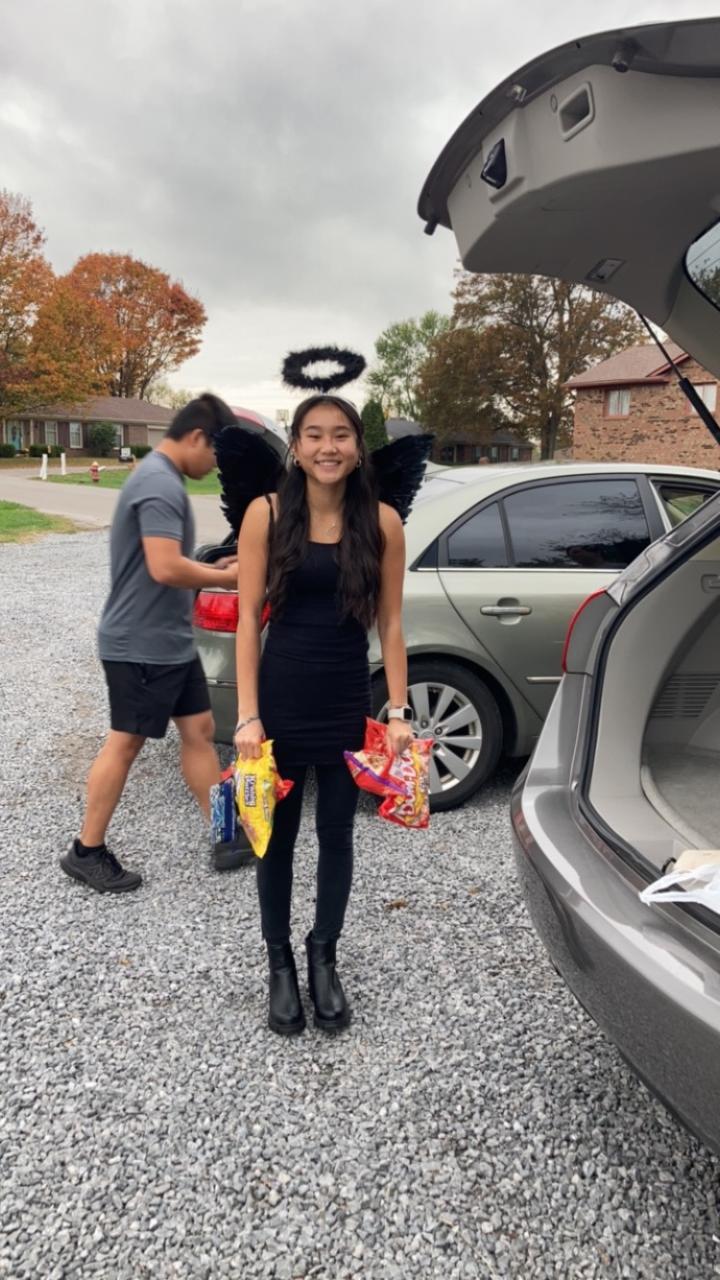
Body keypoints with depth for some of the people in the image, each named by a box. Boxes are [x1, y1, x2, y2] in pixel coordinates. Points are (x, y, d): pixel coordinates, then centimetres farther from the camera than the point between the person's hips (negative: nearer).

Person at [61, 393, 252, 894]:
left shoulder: (164, 478, 13)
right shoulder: (160, 484, -21)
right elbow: (165, 568, -30)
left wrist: (212, 569, 5)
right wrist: (226, 578, -16)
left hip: (171, 642, 10)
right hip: (141, 645, -10)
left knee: (200, 731, 11)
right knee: (126, 741, 1)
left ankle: (227, 837, 20)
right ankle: (87, 852, 17)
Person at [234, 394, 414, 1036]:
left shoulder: (382, 522, -3)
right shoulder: (267, 514, -6)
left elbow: (390, 623, 1)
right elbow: (249, 618, -5)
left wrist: (400, 711, -2)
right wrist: (247, 714, -9)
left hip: (349, 700, 1)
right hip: (281, 696, -1)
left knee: (336, 834, 14)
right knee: (277, 835, 12)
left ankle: (324, 959, 36)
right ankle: (281, 963, 33)